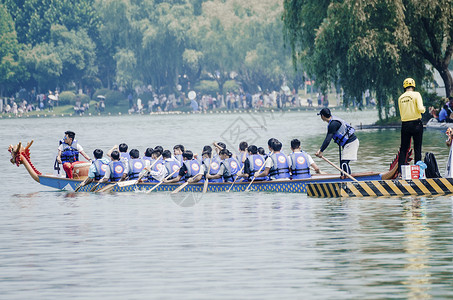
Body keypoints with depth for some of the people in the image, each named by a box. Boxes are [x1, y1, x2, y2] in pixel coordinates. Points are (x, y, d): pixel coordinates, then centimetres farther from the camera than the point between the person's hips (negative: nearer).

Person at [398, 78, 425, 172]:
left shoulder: (400, 98, 7)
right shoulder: (416, 94, -6)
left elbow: (401, 113, 10)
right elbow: (420, 109, -14)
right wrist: (423, 108, 6)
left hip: (404, 124, 4)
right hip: (416, 124, -4)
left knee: (403, 148, 9)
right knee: (417, 148, 1)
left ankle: (400, 170, 6)